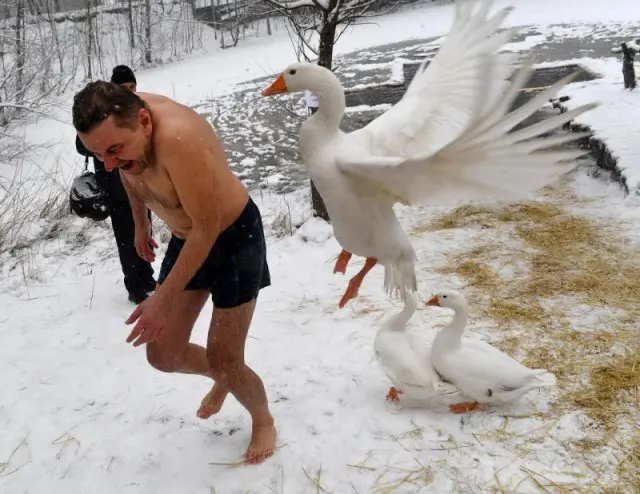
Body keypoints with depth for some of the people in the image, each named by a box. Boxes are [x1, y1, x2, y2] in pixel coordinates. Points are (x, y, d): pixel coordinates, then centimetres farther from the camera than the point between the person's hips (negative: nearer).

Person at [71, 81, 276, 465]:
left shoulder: (179, 139, -38)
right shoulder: (120, 122, -15)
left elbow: (208, 228, -30)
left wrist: (163, 299, -25)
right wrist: (140, 224, 21)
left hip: (234, 238, -7)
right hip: (186, 239, 7)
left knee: (224, 363, -1)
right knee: (163, 355, 9)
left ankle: (264, 421, 30)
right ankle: (221, 379, 41)